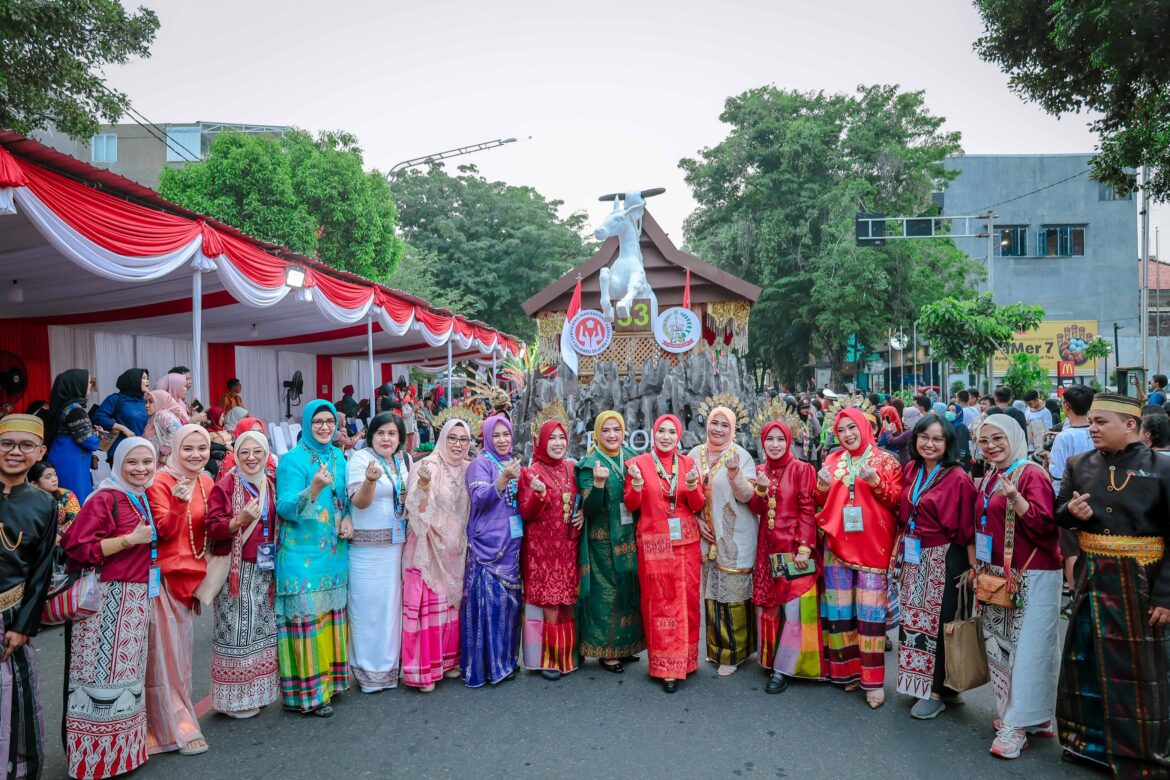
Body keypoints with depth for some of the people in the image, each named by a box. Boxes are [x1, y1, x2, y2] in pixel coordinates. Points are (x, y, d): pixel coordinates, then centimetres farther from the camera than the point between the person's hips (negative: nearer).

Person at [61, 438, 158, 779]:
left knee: (128, 672, 15)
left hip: (137, 598, 8)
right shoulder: (104, 499, -12)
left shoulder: (144, 500, 12)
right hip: (107, 599, -8)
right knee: (103, 674, -3)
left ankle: (123, 747, 26)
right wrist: (130, 539, -20)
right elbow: (78, 548, -19)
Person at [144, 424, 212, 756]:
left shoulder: (206, 482, 6)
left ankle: (178, 713, 29)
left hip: (192, 574, 6)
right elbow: (165, 531, -19)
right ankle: (178, 727, 10)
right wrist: (179, 503, -35)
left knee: (183, 647, 15)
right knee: (167, 650, 1)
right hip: (165, 575, -6)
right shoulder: (161, 482, -12)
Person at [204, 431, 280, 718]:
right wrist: (240, 519, -27)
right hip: (235, 570, -5)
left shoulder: (271, 484, 9)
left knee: (263, 629, 11)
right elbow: (212, 529, -12)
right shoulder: (225, 485, -7)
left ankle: (257, 691, 24)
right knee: (235, 632, -2)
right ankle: (233, 698, 13)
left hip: (264, 569, 6)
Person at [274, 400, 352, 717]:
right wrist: (314, 488, -35)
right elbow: (285, 508, -19)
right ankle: (306, 691, 10)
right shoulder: (293, 459, -10)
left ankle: (330, 677, 27)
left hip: (335, 551, 6)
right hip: (302, 554, -6)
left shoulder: (338, 457, 10)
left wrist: (347, 517, 0)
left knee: (332, 614, 13)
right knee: (307, 616, -2)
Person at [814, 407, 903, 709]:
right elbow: (823, 504, 14)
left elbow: (897, 501, -4)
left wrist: (876, 482, -19)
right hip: (838, 543, 4)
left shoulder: (886, 461, 0)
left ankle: (873, 680, 7)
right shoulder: (833, 461, 10)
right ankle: (847, 669, 20)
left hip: (872, 545, -3)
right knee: (839, 609, 6)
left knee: (871, 610, -3)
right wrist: (822, 486, -7)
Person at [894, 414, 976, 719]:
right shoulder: (910, 470, 5)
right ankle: (919, 682, 29)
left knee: (938, 622, 5)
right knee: (912, 620, 13)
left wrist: (971, 566, -11)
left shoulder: (957, 478, -13)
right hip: (912, 557, 6)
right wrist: (900, 546, 10)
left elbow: (965, 528, -12)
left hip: (942, 559, -6)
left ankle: (938, 691, 20)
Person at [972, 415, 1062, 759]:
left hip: (1032, 577, -8)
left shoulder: (1032, 474, -12)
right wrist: (978, 567, 17)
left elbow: (1045, 525, -22)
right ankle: (1036, 717, 27)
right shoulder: (989, 477, 11)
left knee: (1026, 648, -2)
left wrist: (1015, 497, -34)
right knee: (999, 646, 12)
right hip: (997, 576, 8)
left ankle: (1018, 725, 7)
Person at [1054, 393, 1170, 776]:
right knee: (1088, 665, 14)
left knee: (1138, 672, 8)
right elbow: (1059, 515, 11)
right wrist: (1071, 511, -13)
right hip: (1092, 578, 4)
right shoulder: (1079, 465, 2)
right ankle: (1089, 740, 32)